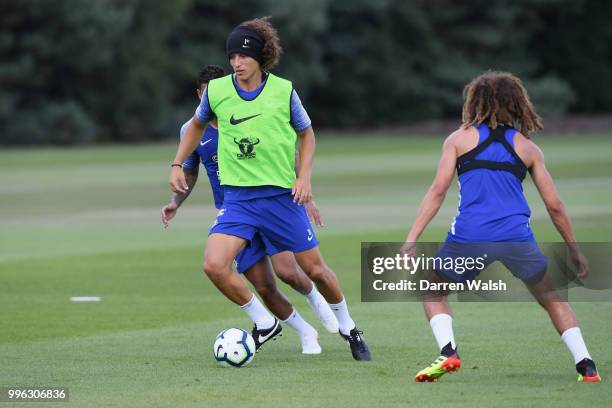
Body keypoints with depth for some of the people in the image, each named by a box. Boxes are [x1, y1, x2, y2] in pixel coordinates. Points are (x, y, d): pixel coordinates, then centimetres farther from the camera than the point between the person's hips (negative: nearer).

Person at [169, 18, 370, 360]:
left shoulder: (283, 91, -6)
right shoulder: (216, 91, -2)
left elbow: (306, 134, 9)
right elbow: (198, 124, 19)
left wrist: (304, 176, -4)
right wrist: (177, 165, 13)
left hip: (282, 194, -1)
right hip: (238, 198, 1)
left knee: (315, 269, 5)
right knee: (214, 265, -20)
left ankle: (347, 328, 32)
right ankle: (265, 323, 0)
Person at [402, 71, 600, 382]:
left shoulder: (459, 139, 11)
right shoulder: (527, 148, 15)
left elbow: (438, 189, 0)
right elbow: (554, 206, 13)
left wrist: (412, 239, -1)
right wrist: (575, 251, 24)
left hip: (469, 236, -1)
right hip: (517, 236, 1)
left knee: (433, 292, 21)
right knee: (552, 298, 20)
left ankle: (448, 352, -2)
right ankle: (586, 365, 9)